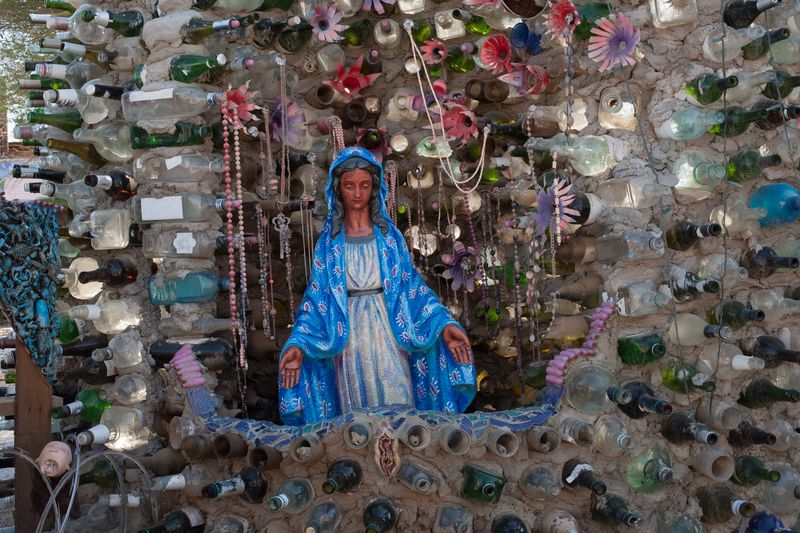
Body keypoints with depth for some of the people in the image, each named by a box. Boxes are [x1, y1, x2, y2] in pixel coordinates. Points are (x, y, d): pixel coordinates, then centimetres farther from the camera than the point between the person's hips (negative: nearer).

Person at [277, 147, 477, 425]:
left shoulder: (389, 235, 5)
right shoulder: (328, 241, 5)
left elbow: (412, 286, 4)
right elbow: (316, 297, 2)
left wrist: (443, 324, -9)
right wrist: (298, 343, -12)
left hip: (387, 332, 0)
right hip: (349, 337, 0)